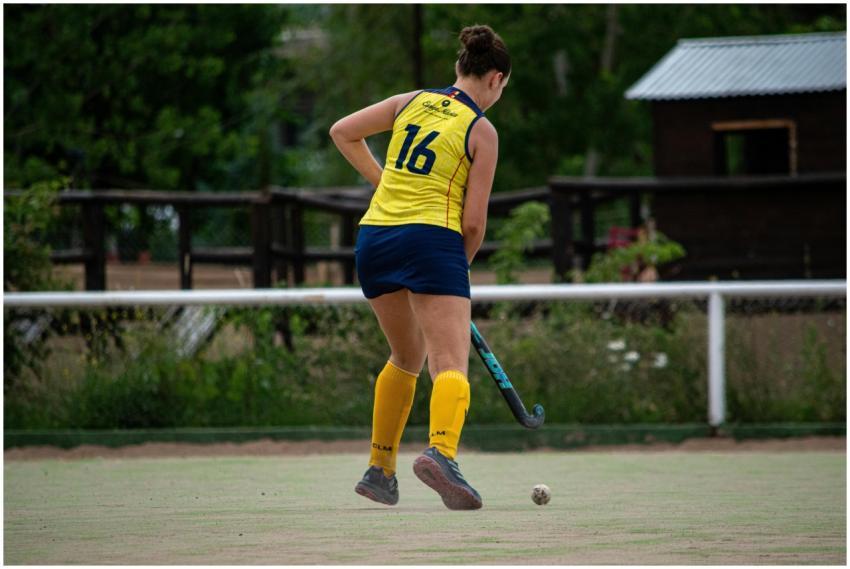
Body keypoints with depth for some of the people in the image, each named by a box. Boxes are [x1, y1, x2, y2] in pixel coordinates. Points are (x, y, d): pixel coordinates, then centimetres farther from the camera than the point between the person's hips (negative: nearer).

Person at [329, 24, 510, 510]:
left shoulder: (412, 102, 14)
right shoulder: (482, 131, 1)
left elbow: (342, 132, 19)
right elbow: (473, 221, -2)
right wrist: (462, 266, 14)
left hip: (374, 235, 6)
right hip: (432, 238, -6)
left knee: (407, 358, 25)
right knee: (451, 364, -14)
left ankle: (380, 470, 27)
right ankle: (441, 452, -42)